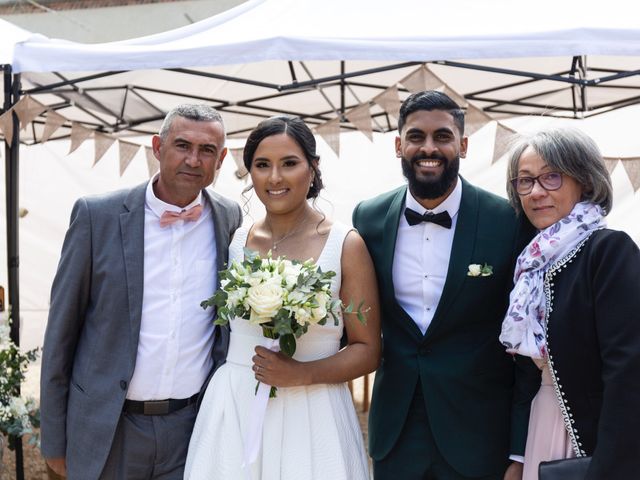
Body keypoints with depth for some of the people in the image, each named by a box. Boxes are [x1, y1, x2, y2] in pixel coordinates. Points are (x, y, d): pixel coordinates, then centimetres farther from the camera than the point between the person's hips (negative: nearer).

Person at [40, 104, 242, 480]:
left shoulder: (231, 220, 0)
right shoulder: (97, 215, -7)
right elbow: (61, 332, -3)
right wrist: (54, 440, -1)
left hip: (195, 429, 2)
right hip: (106, 433, -1)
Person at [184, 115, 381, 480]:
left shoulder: (346, 244, -6)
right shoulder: (236, 240, 4)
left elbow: (368, 350, -5)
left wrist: (302, 374, -17)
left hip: (311, 416, -3)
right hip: (232, 411, 3)